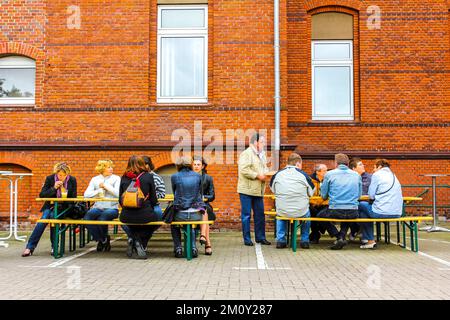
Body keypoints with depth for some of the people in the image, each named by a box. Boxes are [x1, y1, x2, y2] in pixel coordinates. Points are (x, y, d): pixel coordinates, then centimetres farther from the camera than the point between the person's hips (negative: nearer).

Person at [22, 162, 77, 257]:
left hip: (64, 207, -1)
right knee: (44, 217, -29)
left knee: (53, 215, -32)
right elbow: (41, 195, -6)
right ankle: (30, 247, -24)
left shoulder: (72, 180, -4)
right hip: (51, 206, 1)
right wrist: (54, 188, -19)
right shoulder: (50, 178, -4)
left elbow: (73, 198, 3)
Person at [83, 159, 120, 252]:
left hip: (112, 208, -3)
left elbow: (118, 193, -11)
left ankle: (104, 239, 3)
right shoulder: (95, 179, 14)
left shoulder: (116, 178, 5)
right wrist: (99, 190, -6)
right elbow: (86, 194, 3)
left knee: (102, 218, -33)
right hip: (97, 207, 3)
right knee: (87, 218, -27)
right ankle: (101, 240, -1)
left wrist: (106, 186, -6)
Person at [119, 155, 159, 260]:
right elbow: (153, 199, 2)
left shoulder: (124, 178, 4)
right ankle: (139, 244, 10)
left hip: (126, 216, 4)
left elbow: (120, 200, 10)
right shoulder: (148, 176, -2)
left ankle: (132, 240, 11)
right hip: (144, 215, -4)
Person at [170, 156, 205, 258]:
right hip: (196, 212, 2)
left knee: (174, 225, 31)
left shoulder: (174, 177, -1)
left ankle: (178, 248, 19)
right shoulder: (198, 176, 4)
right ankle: (193, 247, 22)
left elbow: (175, 194, 12)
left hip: (180, 212, -2)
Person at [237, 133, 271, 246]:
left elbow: (265, 167, 27)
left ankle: (260, 237, 21)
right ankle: (247, 239, 9)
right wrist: (258, 175, -19)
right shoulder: (246, 154, -11)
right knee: (246, 215, 1)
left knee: (260, 214, 11)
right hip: (247, 190, -8)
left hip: (258, 190, 8)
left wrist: (266, 173, 5)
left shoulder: (261, 154, 17)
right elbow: (244, 170, -22)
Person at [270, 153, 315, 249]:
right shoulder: (303, 175, -5)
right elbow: (311, 193, 5)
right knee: (307, 212, 33)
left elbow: (273, 190, 15)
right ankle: (305, 241, 32)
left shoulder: (277, 174, -1)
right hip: (300, 212, -1)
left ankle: (280, 241, 29)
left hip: (282, 212, 1)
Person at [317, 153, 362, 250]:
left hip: (334, 211, -4)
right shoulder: (356, 175, 9)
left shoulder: (329, 174, -1)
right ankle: (342, 235, 13)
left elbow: (323, 196, 5)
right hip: (353, 213, 4)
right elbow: (359, 196, 18)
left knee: (320, 215, 27)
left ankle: (338, 237, 7)